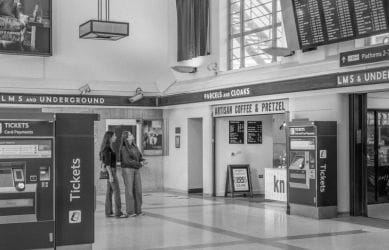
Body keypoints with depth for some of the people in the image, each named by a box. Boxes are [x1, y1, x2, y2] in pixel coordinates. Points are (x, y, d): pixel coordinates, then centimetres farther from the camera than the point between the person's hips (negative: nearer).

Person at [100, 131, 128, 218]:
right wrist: (111, 175, -22)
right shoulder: (108, 148, -16)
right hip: (111, 171, -10)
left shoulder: (108, 147, 14)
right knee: (117, 191, -7)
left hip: (109, 171, 10)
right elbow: (107, 162, -20)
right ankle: (118, 213, -6)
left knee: (110, 191, 9)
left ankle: (108, 212, 11)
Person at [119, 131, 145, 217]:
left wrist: (142, 161, -7)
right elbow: (127, 161, -18)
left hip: (136, 170, 7)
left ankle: (138, 210, 11)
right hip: (127, 169, -7)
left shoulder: (134, 147, 12)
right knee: (129, 190, -4)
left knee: (138, 190, 4)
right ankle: (130, 211, 3)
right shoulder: (123, 148, -10)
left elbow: (140, 156, 16)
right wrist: (139, 164, -12)